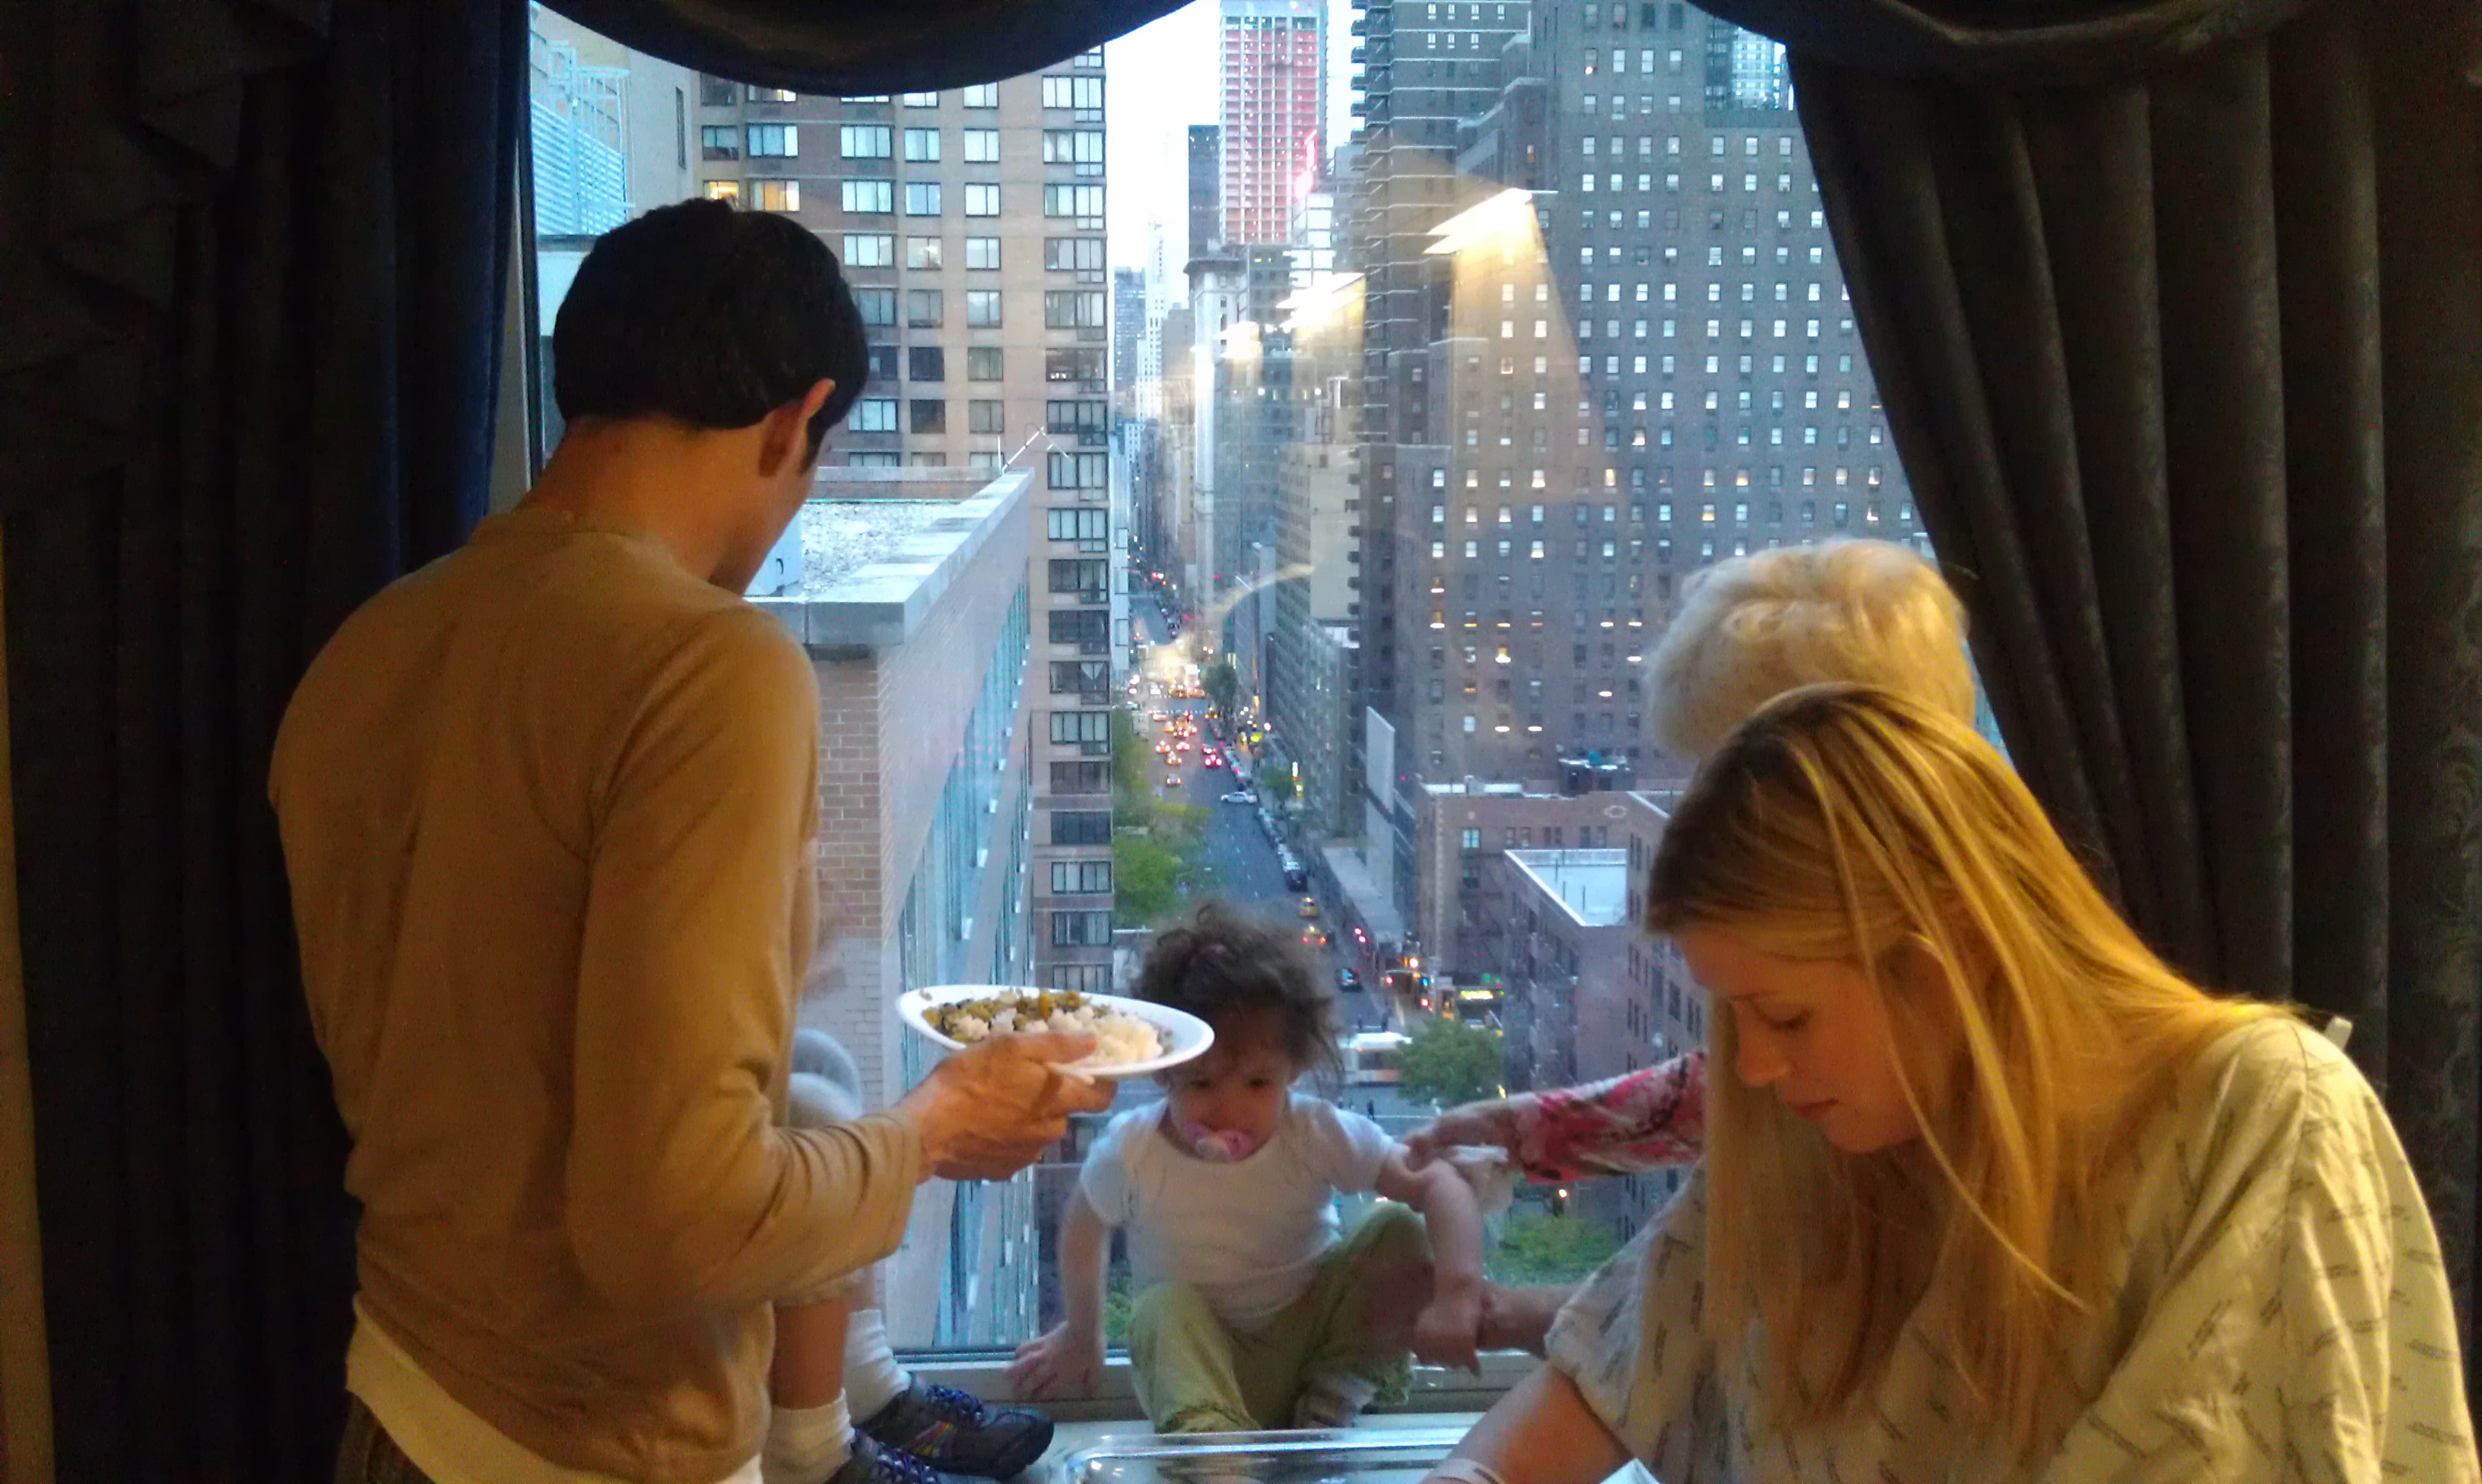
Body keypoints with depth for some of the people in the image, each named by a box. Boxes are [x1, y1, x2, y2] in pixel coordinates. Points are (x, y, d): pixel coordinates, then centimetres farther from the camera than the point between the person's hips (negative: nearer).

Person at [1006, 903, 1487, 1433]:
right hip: (1192, 1352, 0)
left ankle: (1335, 1396, -13)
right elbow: (1084, 1225, 2)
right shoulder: (1131, 1151, -19)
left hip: (1313, 1337, 1)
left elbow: (1439, 1186, -25)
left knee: (1400, 1234, -21)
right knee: (1164, 1309, -33)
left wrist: (1457, 1295, -41)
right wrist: (1081, 1336, 15)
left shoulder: (1318, 1135, -21)